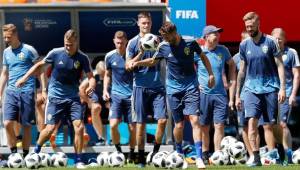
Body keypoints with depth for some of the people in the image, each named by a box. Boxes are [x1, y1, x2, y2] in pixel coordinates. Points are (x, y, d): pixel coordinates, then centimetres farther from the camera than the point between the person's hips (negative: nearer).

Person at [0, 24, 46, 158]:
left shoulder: (29, 50, -4)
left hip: (27, 92, -4)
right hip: (11, 91, 4)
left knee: (26, 126, 1)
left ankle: (25, 155, 10)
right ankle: (13, 153, 2)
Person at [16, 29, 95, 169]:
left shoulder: (82, 58, -5)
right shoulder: (56, 53, -7)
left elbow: (90, 76, -4)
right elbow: (40, 65, 7)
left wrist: (91, 86, -27)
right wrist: (25, 78, 4)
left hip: (73, 98, 1)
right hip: (55, 97, -1)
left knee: (79, 126, -13)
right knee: (50, 128, -6)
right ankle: (36, 150, 23)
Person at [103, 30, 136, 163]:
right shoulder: (110, 56, 2)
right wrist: (105, 90, 2)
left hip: (131, 95, -1)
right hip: (116, 95, 1)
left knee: (132, 127, 1)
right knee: (113, 124, -15)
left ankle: (131, 154, 20)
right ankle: (118, 151, 6)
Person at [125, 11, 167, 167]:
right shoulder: (133, 43, 1)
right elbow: (128, 66, -2)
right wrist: (141, 53, -14)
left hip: (157, 86, 2)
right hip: (140, 86, -2)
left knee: (162, 120, -10)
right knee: (140, 123, 1)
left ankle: (156, 152, 8)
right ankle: (141, 158, 10)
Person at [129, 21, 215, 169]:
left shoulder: (190, 43, -8)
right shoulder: (163, 47, -4)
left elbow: (203, 56, 10)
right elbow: (153, 61, 13)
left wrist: (210, 74, 8)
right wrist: (138, 63, -2)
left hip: (191, 87, -1)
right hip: (174, 89, 1)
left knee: (194, 120, -15)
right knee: (179, 124, 3)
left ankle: (199, 157, -16)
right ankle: (179, 154, 27)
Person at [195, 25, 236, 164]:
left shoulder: (223, 51, 4)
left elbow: (232, 65, 18)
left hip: (220, 94, 1)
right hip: (203, 94, -1)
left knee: (219, 125, -5)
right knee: (204, 127, 4)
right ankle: (205, 155, 17)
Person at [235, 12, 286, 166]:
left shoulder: (270, 42, -3)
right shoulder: (244, 45, 6)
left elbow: (280, 66, -2)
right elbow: (242, 71, 13)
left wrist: (282, 88, -11)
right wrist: (237, 95, 13)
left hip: (270, 88, -2)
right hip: (251, 88, 2)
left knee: (268, 125, 2)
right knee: (252, 120, -15)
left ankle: (272, 157, 9)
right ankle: (256, 157, -16)